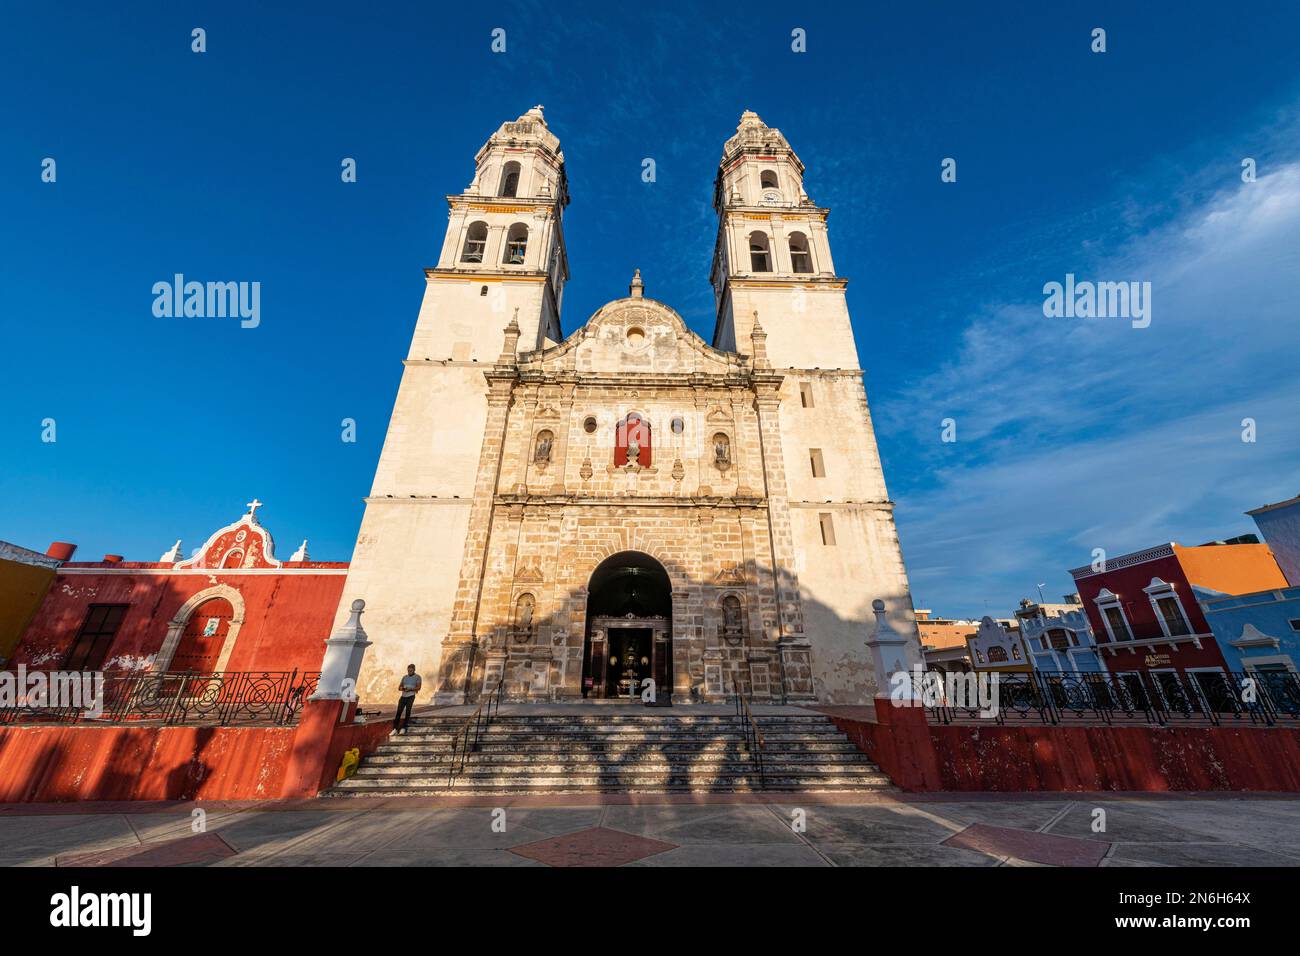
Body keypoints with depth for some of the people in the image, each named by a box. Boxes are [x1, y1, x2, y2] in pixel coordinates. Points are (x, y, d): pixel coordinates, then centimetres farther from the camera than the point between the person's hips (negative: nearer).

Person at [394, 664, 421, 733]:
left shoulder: (417, 677, 2)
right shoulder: (404, 677, 16)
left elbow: (418, 687, -7)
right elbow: (399, 687, 13)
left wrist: (410, 689, -21)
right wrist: (403, 688, -9)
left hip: (411, 696, -4)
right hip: (403, 696, 4)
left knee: (408, 711, -11)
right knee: (398, 712, -5)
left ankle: (404, 727, -4)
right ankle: (394, 728, -1)